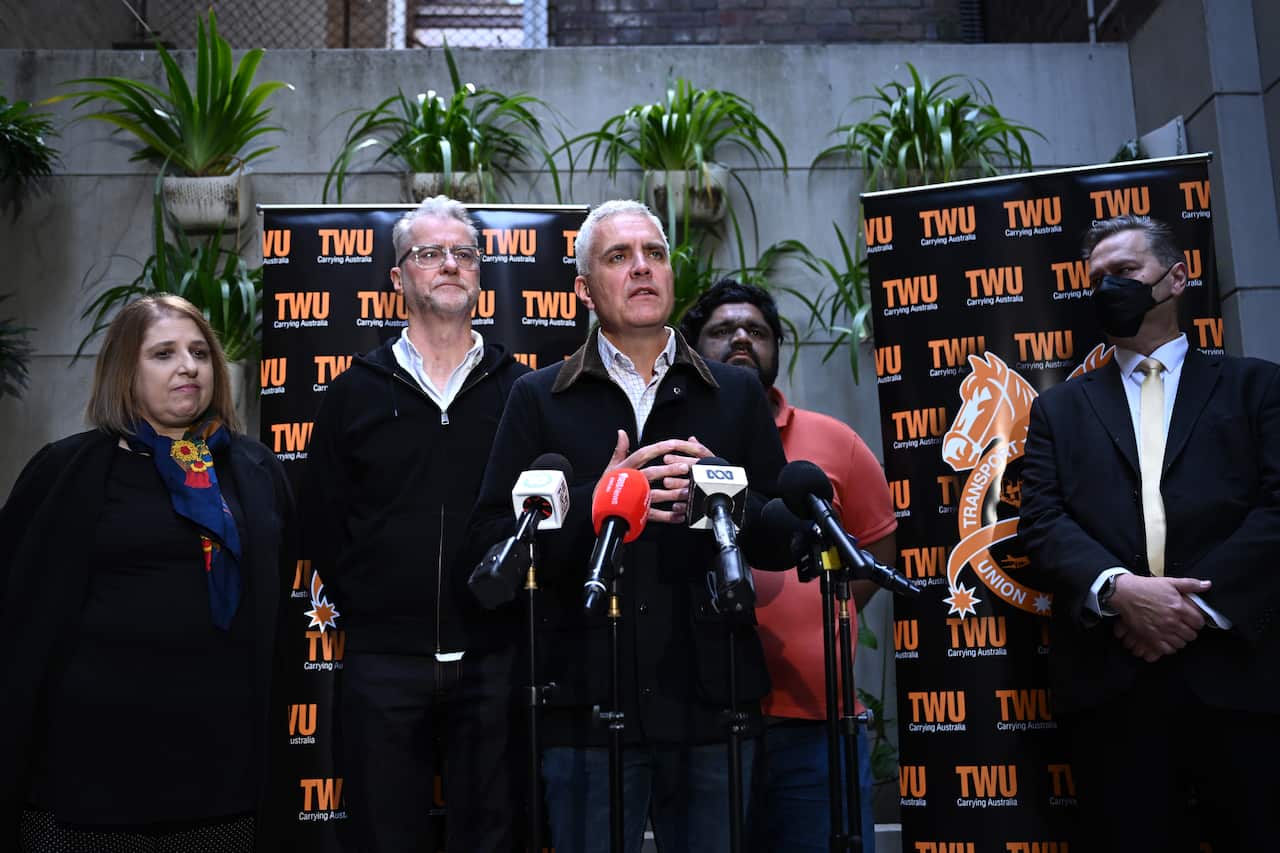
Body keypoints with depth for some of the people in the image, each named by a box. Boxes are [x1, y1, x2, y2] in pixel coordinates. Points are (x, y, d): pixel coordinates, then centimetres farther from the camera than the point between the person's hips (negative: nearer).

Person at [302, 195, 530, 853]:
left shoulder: (520, 390, 5)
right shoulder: (356, 391, 6)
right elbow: (324, 522, 7)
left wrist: (517, 606, -3)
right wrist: (362, 606, 1)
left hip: (493, 655, 0)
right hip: (383, 657, 1)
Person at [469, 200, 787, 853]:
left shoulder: (736, 395, 10)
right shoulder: (539, 399, 6)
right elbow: (494, 536, -3)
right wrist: (595, 503, -16)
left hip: (711, 701, 2)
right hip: (588, 702, -1)